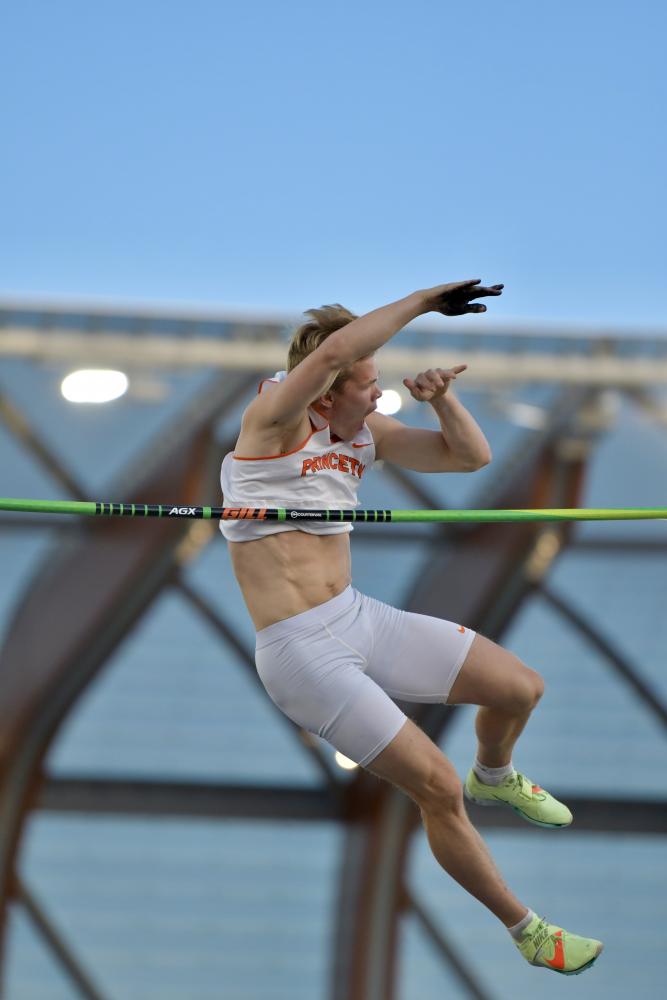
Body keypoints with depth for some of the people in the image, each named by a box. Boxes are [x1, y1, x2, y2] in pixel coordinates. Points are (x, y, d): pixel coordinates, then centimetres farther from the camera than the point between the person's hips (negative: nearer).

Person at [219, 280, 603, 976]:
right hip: (302, 652, -8)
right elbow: (331, 351, -35)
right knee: (438, 790, -11)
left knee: (520, 688, 9)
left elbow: (470, 455, 11)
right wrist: (424, 300, -29)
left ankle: (495, 778, 44)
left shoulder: (366, 433, 7)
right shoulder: (275, 415, -15)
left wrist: (439, 397, -8)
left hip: (361, 619, 8)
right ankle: (526, 930, 8)